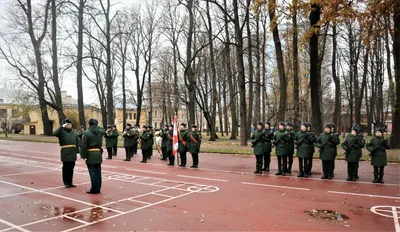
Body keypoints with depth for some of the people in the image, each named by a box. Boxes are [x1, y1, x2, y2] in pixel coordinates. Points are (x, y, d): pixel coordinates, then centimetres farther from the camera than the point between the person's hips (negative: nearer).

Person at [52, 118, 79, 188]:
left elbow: (77, 142, 12)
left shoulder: (74, 132, 11)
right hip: (65, 152, -4)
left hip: (73, 152, 4)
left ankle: (70, 182, 21)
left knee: (71, 167, 9)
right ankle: (66, 182, 13)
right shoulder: (62, 131, -1)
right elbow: (54, 133, -22)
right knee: (66, 167, 2)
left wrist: (77, 151, 6)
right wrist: (62, 126, -20)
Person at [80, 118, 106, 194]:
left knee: (93, 172, -1)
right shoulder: (100, 131, 4)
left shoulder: (86, 132, -11)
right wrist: (97, 126, 24)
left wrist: (83, 155, -5)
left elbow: (84, 145, -12)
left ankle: (94, 189, 4)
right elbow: (104, 131, 32)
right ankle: (98, 188, 18)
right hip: (98, 154, 5)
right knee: (98, 172, 11)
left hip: (90, 155, -5)